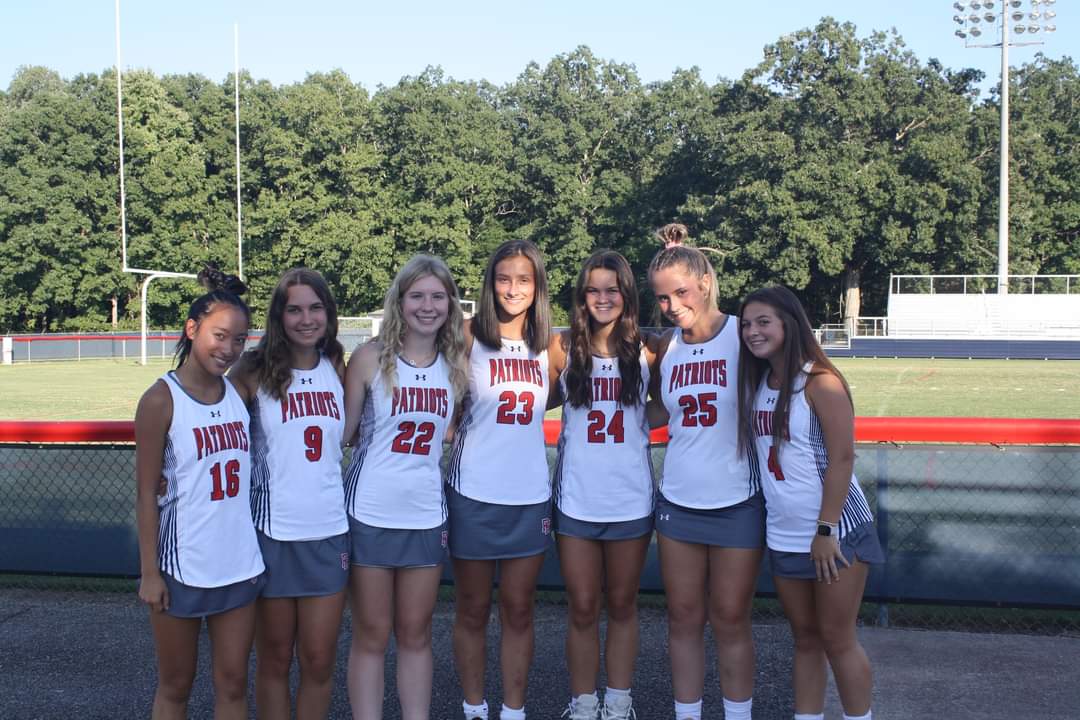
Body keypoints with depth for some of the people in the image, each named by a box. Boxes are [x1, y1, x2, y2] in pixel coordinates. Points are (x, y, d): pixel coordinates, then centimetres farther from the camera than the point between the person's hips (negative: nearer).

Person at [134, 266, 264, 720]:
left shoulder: (239, 393, 4)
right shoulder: (162, 400, -10)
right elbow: (146, 493, -8)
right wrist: (149, 572, -9)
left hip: (239, 564, 5)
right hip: (181, 567, -4)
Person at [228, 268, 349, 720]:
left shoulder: (336, 369, 6)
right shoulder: (256, 371, -5)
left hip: (329, 531, 3)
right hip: (272, 531, -3)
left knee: (319, 661, 8)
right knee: (273, 660, 10)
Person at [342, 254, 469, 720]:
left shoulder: (456, 363, 3)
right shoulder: (370, 358, -7)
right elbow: (342, 432, -4)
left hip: (426, 514, 3)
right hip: (371, 513, -3)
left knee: (416, 634, 13)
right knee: (372, 636, 7)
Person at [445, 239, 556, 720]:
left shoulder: (548, 345, 5)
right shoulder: (469, 336, -5)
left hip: (530, 496, 3)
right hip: (474, 495, -3)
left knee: (518, 610, 11)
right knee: (473, 610, 9)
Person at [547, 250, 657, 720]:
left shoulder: (645, 350, -1)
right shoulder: (564, 348, -1)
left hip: (631, 500, 0)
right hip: (576, 500, 0)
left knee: (622, 605, 13)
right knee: (583, 610, 8)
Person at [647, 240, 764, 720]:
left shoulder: (744, 335, -9)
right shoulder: (665, 346, 3)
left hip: (737, 504, -3)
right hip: (677, 502, 4)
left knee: (730, 620, 7)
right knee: (683, 619, 11)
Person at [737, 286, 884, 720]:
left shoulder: (820, 382, -15)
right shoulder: (757, 383, 5)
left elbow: (842, 457, -18)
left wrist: (826, 530, -19)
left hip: (833, 532, -6)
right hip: (783, 535, 6)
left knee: (836, 638, 3)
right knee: (805, 637, 15)